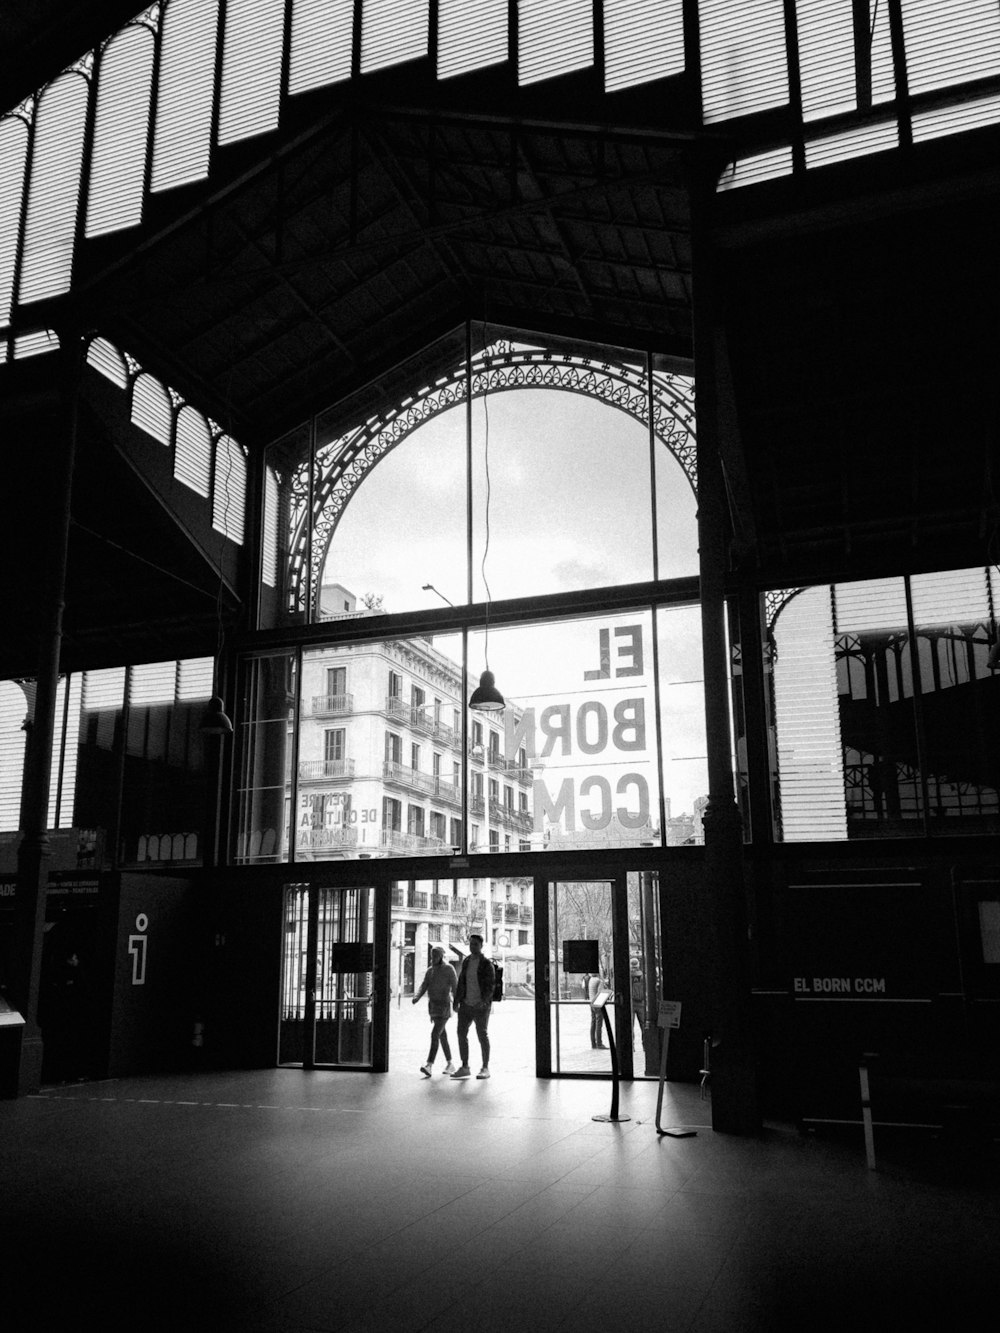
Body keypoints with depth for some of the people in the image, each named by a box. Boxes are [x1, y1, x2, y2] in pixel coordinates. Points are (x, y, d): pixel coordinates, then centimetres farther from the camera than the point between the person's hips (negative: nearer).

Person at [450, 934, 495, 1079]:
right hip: (466, 1004, 6)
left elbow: (490, 985, -13)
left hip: (481, 1006, -6)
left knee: (482, 1035, -2)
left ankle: (485, 1068, 7)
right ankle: (464, 1068, 10)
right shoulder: (466, 961, 11)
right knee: (461, 1033, 2)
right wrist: (456, 1001, 12)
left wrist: (484, 1001, -26)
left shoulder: (486, 964, -7)